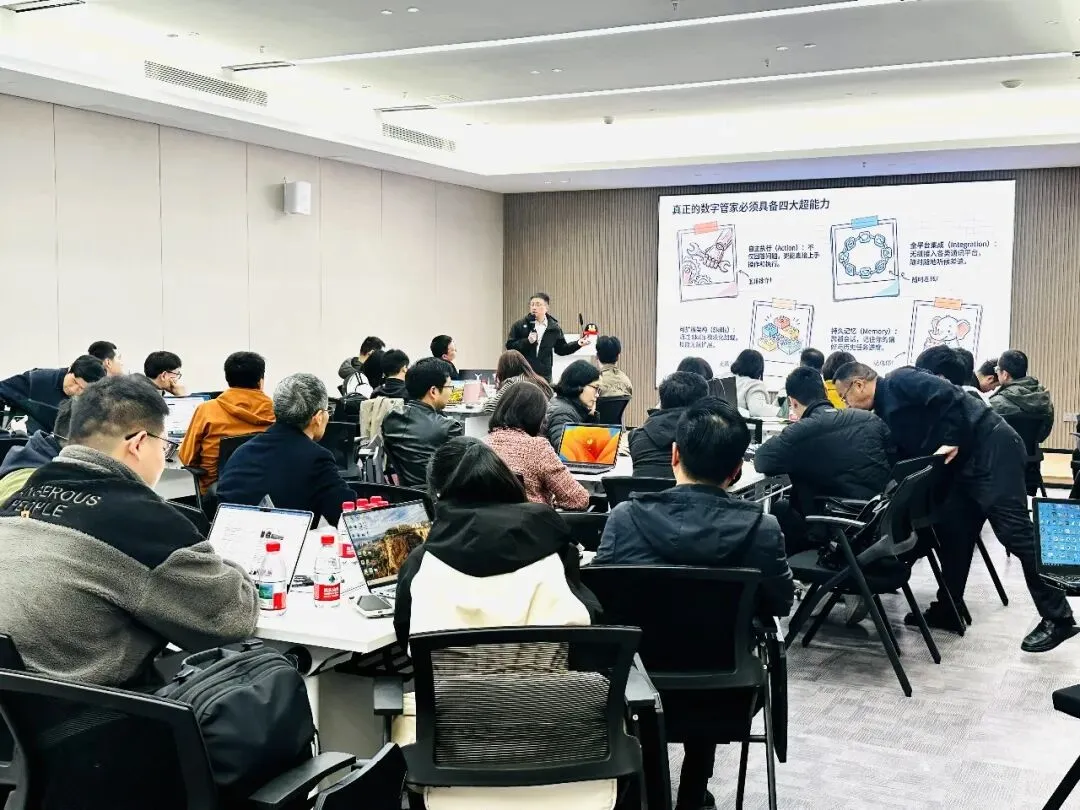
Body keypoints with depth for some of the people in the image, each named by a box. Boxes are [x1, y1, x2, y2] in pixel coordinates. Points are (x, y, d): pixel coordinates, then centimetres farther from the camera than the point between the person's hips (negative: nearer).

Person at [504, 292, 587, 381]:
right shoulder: (519, 325, 1)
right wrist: (527, 341, -16)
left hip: (544, 375, 2)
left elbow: (561, 349, 14)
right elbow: (510, 345, -2)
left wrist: (577, 344, 0)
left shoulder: (554, 328, 8)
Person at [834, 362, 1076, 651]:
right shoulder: (885, 411, 19)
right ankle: (948, 610, 18)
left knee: (1013, 530, -11)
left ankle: (1057, 618, -6)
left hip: (990, 445, -10)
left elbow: (947, 394, -22)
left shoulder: (899, 381, -9)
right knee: (954, 531, 9)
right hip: (965, 461, 10)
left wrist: (951, 441, -18)